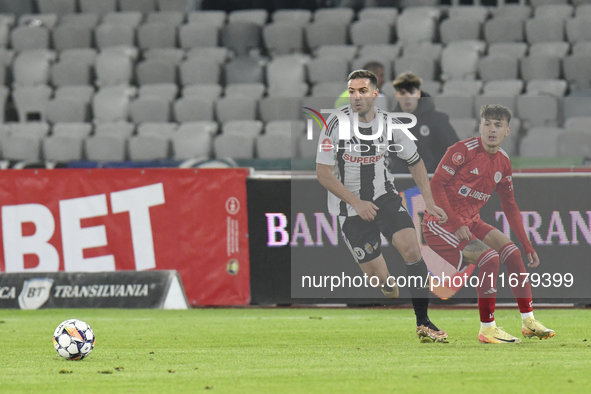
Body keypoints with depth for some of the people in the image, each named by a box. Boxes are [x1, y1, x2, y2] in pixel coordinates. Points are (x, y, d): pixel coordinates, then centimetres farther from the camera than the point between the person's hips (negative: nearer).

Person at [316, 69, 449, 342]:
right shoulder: (336, 123, -16)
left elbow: (415, 162, 10)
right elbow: (323, 173, -13)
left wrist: (429, 202, 2)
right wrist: (357, 203, -19)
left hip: (384, 195, 3)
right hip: (350, 207, -3)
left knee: (411, 248, -19)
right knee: (379, 277, -9)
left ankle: (423, 322, -13)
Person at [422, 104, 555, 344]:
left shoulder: (503, 162, 7)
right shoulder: (464, 150, -16)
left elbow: (510, 206, 15)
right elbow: (436, 184, -17)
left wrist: (527, 246, 12)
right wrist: (456, 224, -23)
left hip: (470, 222, 8)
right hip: (441, 223, -8)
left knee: (511, 252, -4)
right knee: (489, 257, -23)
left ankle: (528, 321, 5)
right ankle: (487, 329, -15)